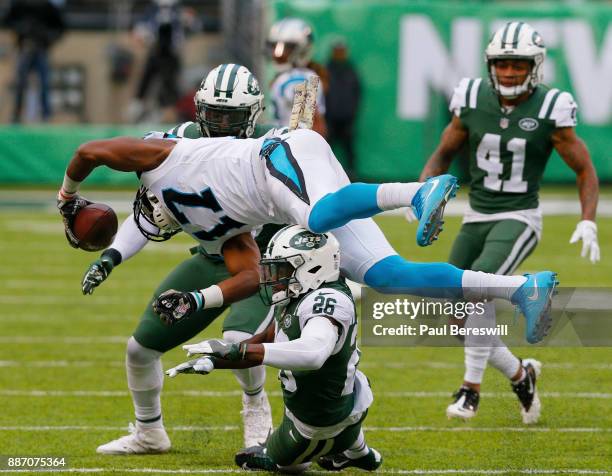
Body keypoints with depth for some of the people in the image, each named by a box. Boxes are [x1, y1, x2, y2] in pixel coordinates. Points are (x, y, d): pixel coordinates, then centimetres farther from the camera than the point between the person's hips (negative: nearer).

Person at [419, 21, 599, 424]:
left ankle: (472, 387, -20)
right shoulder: (474, 101, -2)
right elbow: (444, 153, 12)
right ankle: (520, 374, 28)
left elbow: (585, 170, -2)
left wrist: (588, 223, -15)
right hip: (477, 219, 5)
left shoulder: (549, 111, -10)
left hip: (520, 219, -5)